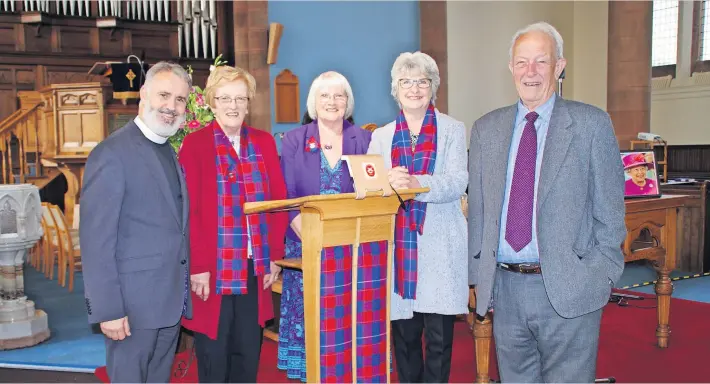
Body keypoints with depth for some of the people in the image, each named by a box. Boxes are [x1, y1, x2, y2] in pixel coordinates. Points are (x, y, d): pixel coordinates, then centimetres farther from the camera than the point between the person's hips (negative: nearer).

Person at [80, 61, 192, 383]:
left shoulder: (172, 153, 12)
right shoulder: (112, 153, -13)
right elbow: (96, 240, -16)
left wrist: (184, 293, 9)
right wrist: (107, 309, -18)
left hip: (171, 301, 8)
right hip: (134, 303, -7)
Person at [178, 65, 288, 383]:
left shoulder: (264, 142, 9)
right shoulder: (194, 144, -4)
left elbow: (278, 200, 8)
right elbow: (190, 211, -9)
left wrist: (275, 255, 4)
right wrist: (198, 266, -13)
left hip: (255, 267, 4)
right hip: (213, 268, -4)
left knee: (249, 352, 12)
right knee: (213, 356, 7)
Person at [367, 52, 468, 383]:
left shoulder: (453, 130, 6)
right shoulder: (381, 136, 15)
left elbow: (457, 183, -8)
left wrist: (416, 184, -26)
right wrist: (390, 184, -20)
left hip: (440, 247, -2)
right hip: (396, 247, 2)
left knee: (439, 339, 0)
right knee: (403, 337, 8)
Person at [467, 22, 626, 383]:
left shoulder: (592, 124, -2)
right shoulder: (485, 129, 8)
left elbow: (609, 210, -1)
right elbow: (477, 208, 10)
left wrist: (602, 278, -4)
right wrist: (478, 275, 7)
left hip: (569, 289, -3)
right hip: (504, 287, 3)